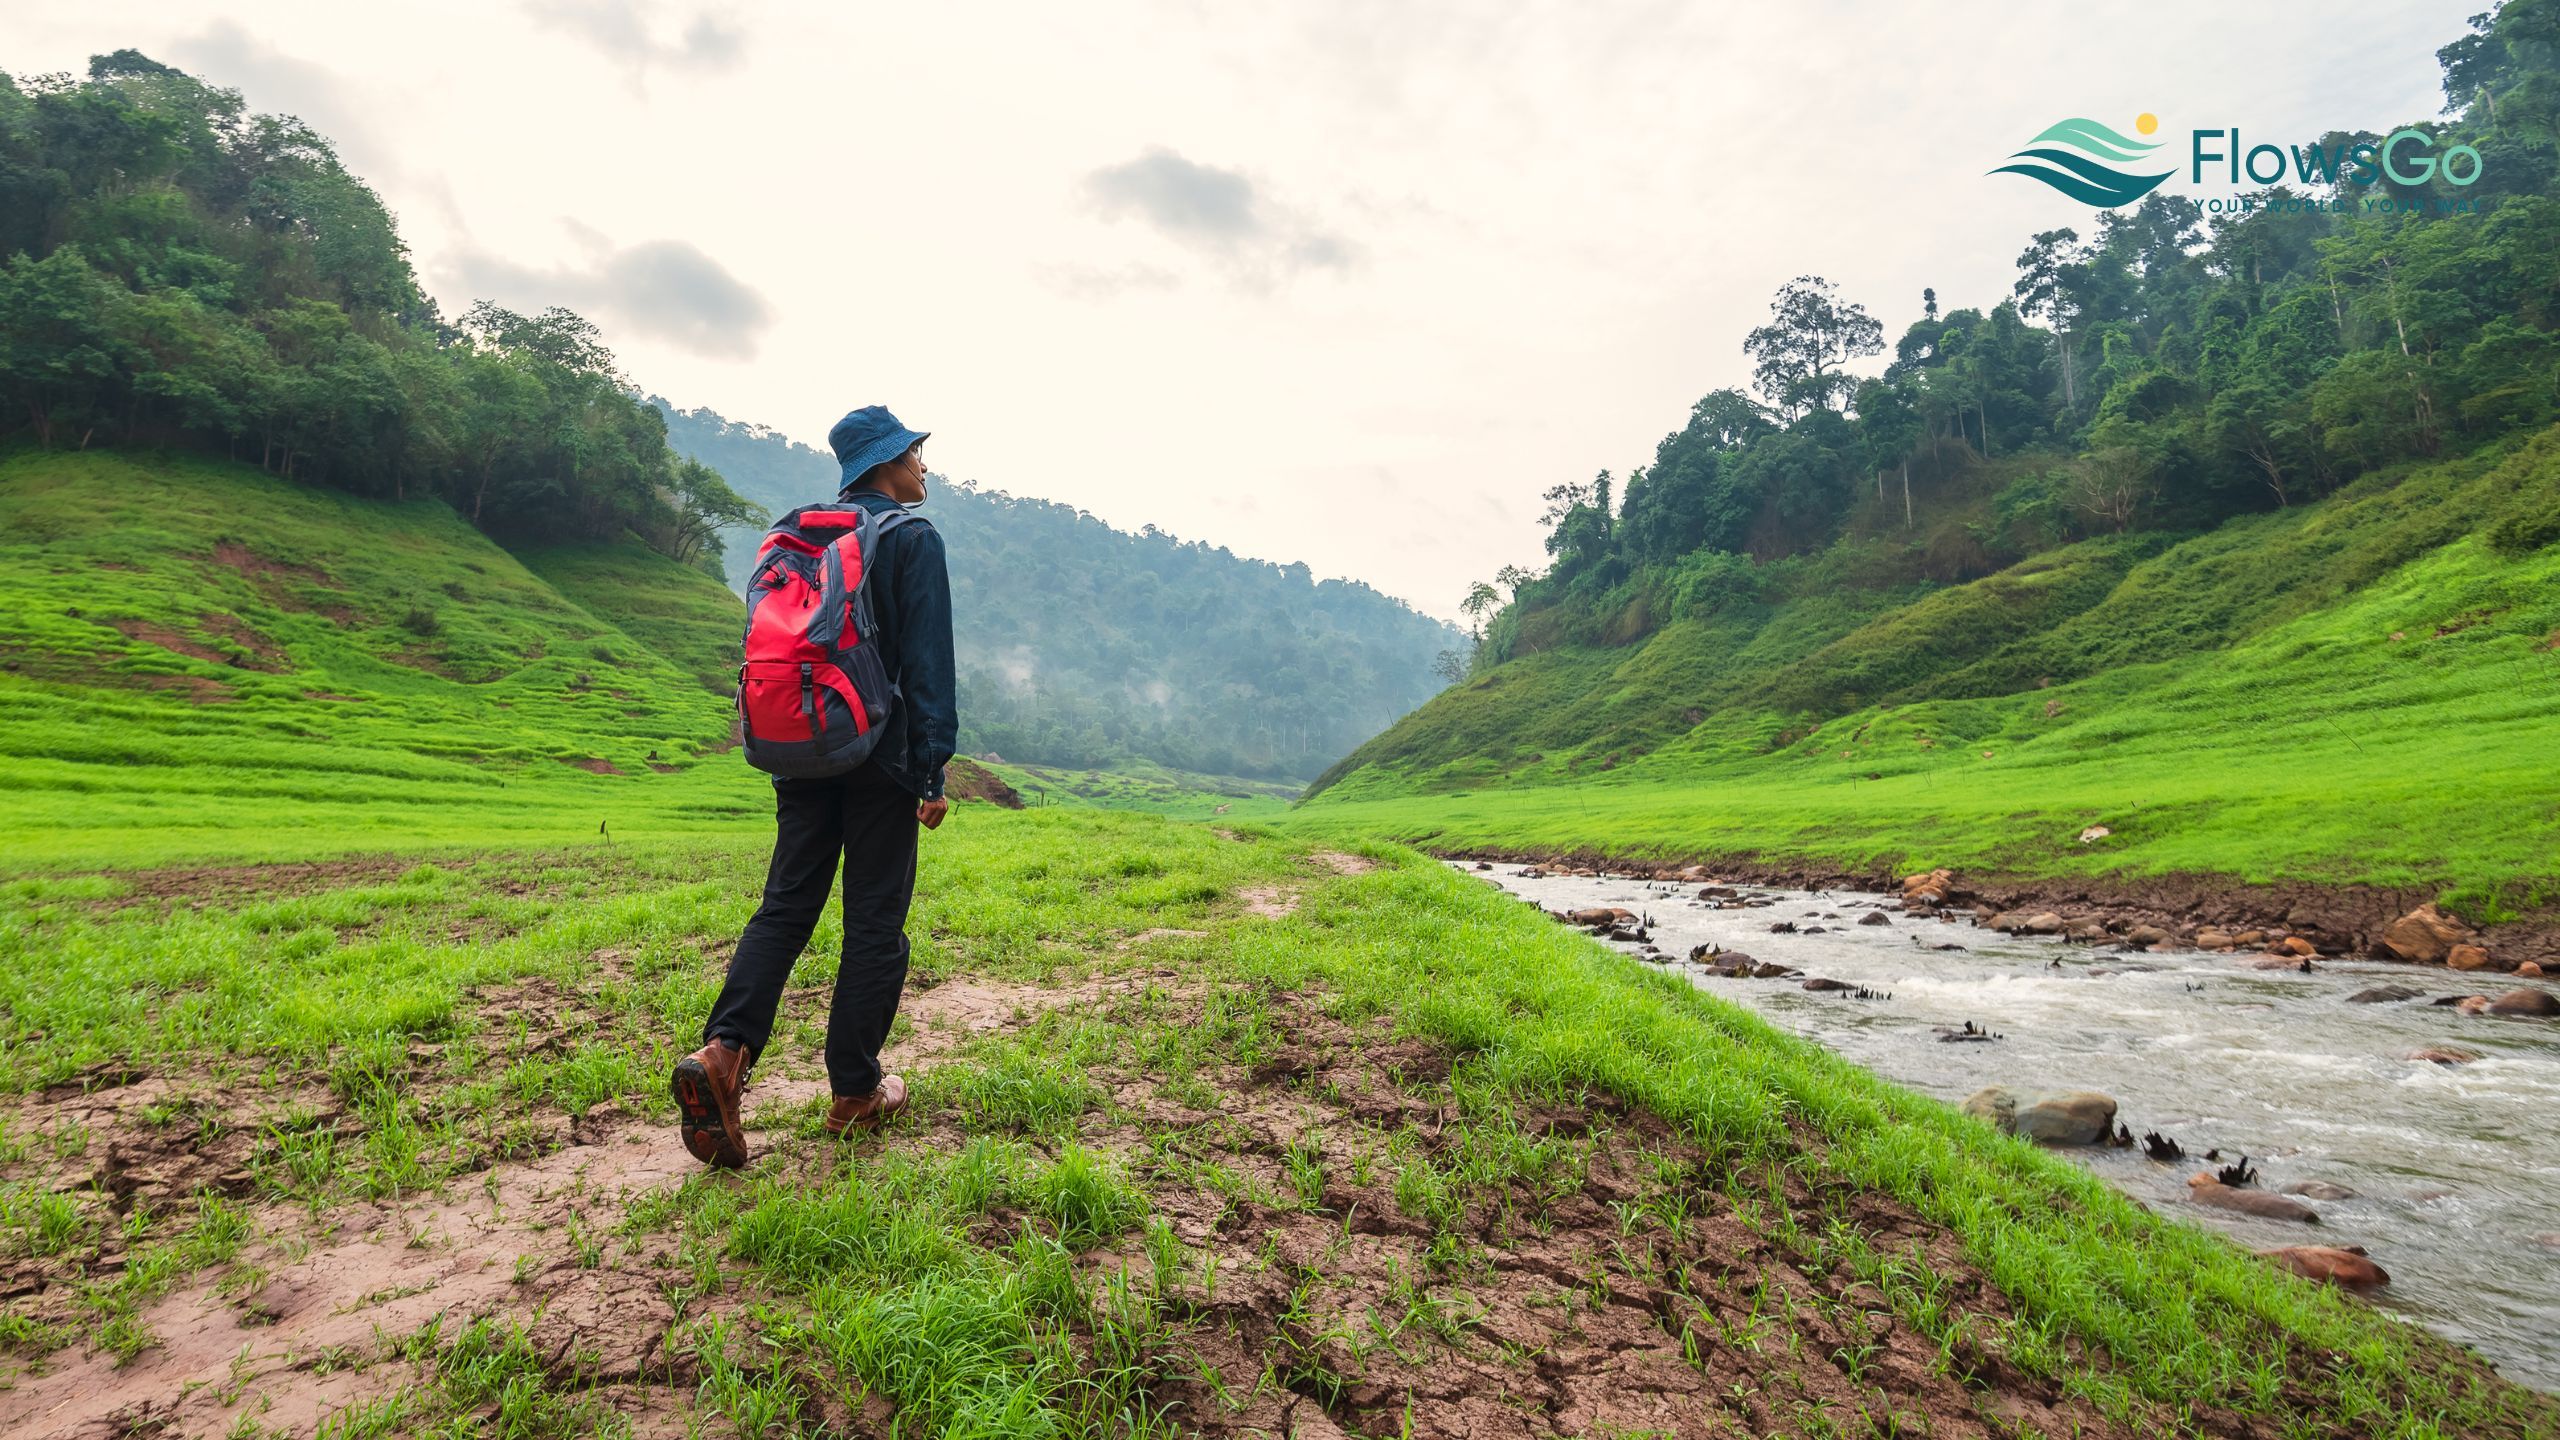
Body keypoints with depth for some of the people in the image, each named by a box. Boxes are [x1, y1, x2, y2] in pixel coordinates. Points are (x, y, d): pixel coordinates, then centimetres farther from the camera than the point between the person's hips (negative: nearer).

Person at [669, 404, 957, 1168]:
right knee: (875, 921, 3)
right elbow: (928, 663, -13)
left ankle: (722, 1049, -7)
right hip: (881, 761, -6)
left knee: (784, 906, 10)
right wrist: (932, 772, -12)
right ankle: (854, 1090, 11)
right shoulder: (913, 539, -6)